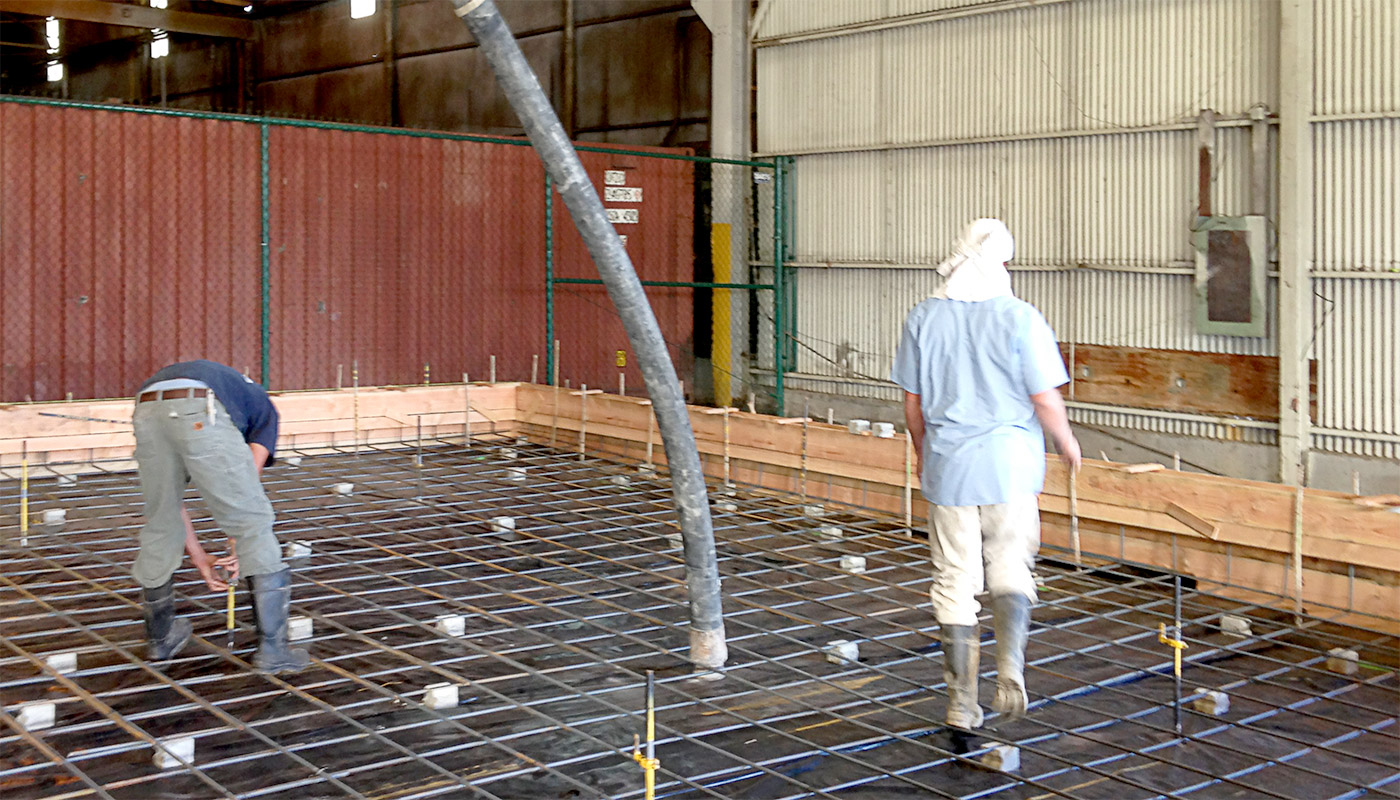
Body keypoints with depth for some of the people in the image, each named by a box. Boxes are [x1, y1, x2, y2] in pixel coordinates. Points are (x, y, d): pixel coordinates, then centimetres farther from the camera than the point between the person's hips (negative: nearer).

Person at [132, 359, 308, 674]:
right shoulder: (262, 407, 35)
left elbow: (172, 501, 38)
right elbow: (248, 479, 19)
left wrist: (200, 559, 41)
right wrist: (237, 546, 24)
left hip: (147, 411, 5)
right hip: (201, 413, -5)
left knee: (160, 526, 23)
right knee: (254, 522, 9)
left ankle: (161, 638, 41)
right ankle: (272, 648, 11)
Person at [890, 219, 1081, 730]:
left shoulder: (923, 318, 0)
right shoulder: (1020, 318, -8)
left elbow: (912, 404, 6)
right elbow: (1046, 401, -7)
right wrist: (1066, 441, 12)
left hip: (947, 465, 2)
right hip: (1010, 466, -1)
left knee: (955, 583, 8)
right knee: (1011, 572, 14)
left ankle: (962, 704, 13)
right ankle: (1011, 668, -9)